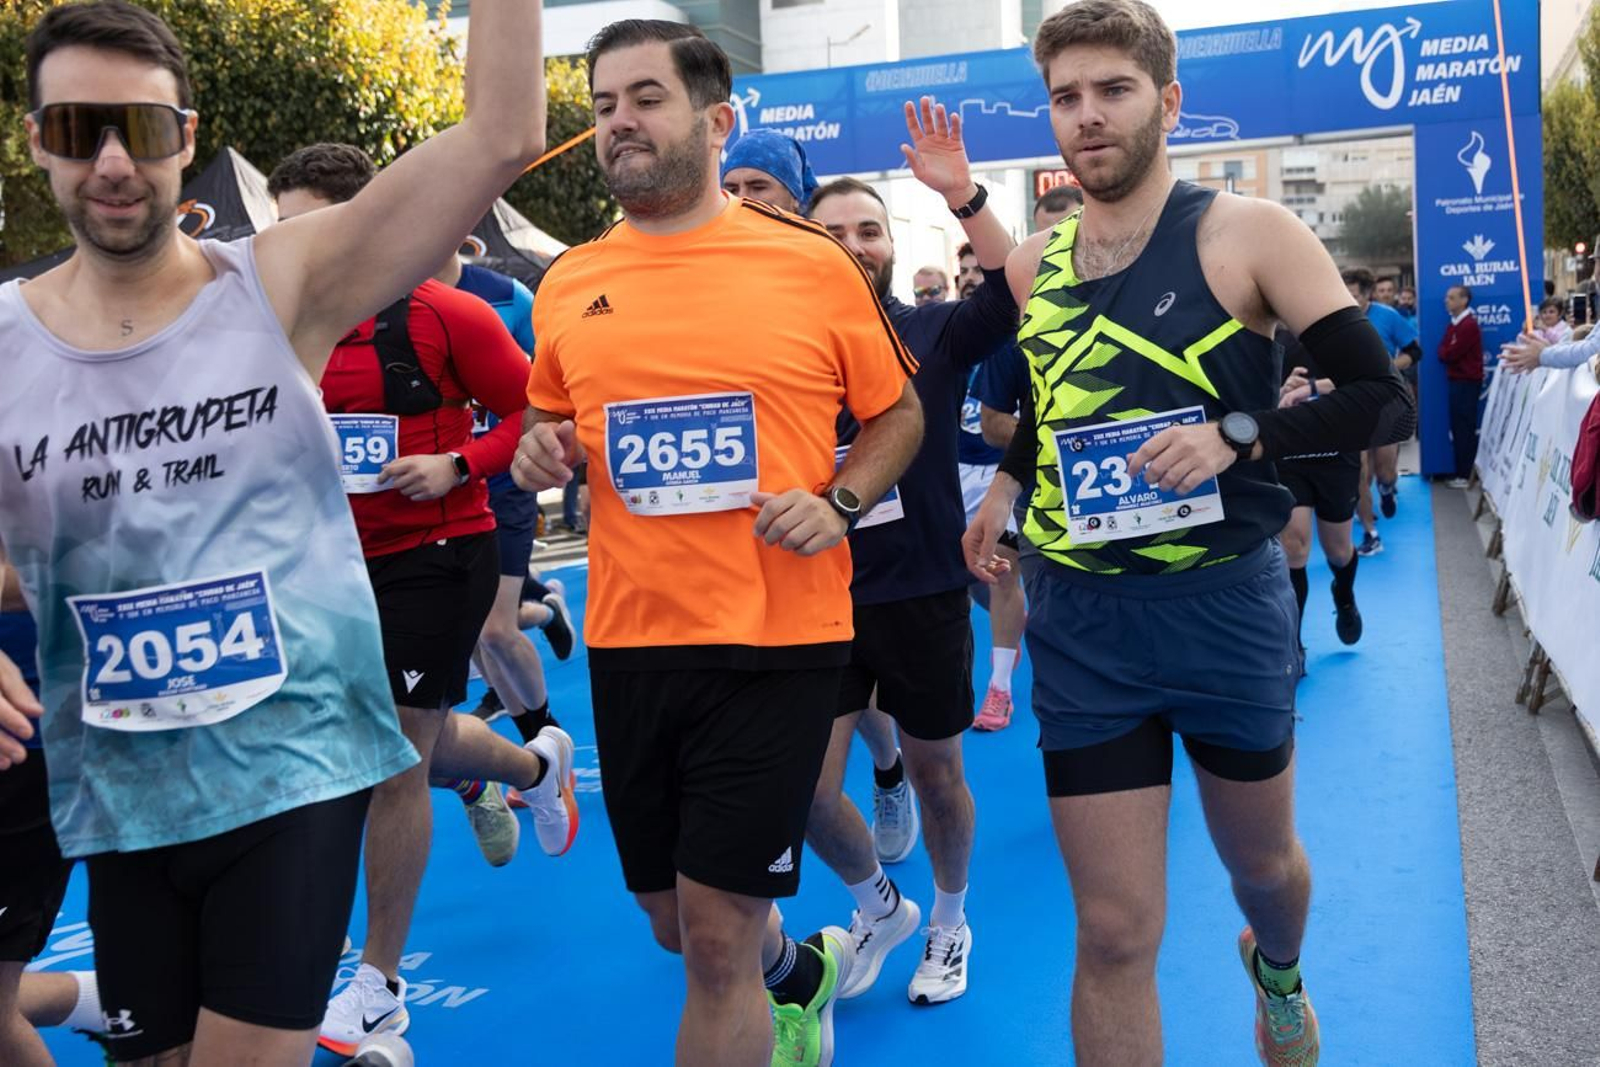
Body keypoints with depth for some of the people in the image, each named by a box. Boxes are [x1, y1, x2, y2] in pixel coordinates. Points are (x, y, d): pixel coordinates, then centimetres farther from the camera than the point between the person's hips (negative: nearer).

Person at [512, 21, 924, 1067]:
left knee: (718, 938, -2)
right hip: (628, 642, 5)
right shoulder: (568, 284, 5)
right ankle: (799, 973, 51)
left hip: (779, 640, -4)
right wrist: (539, 450, -3)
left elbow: (899, 412, 6)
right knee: (677, 924, 18)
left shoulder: (811, 262, -4)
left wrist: (838, 503, -11)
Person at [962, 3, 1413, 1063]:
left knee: (1263, 862, 23)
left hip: (1227, 607, -1)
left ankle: (1278, 973, 60)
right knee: (1115, 936, 2)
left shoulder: (1249, 232, -8)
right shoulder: (1032, 263, 4)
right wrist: (1007, 482, 7)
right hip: (1080, 624, 2)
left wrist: (1237, 434, -22)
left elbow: (1386, 400, -9)